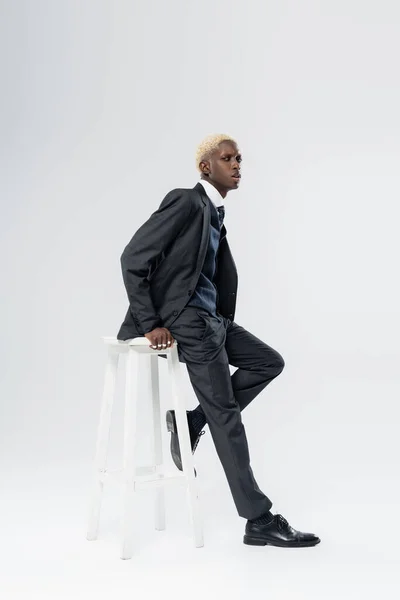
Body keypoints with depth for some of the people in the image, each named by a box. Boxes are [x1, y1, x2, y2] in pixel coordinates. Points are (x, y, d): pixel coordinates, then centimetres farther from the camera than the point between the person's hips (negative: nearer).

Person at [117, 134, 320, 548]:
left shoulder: (215, 215, 16)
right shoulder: (186, 202, -11)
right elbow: (132, 258, -16)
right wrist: (150, 323, -17)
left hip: (210, 317, 9)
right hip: (185, 318, -9)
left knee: (269, 362, 9)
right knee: (226, 415, -6)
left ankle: (191, 422, 8)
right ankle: (258, 521, 3)